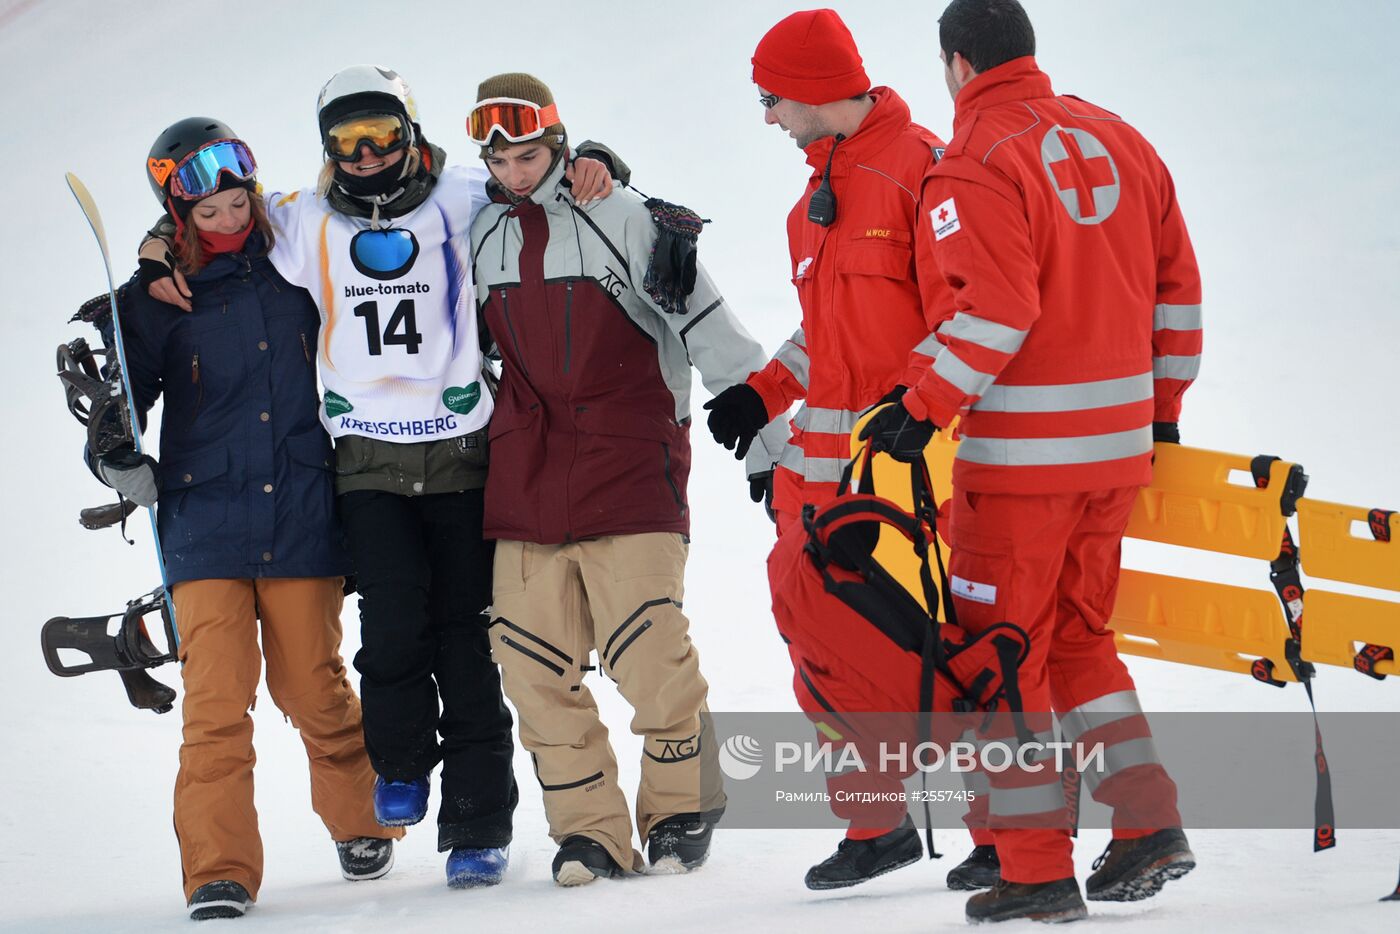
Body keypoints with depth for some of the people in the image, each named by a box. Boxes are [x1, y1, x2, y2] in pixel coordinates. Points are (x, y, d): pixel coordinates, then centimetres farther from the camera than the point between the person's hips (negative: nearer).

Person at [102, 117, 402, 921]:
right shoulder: (158, 302, 1)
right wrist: (118, 458, -12)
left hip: (303, 522, 1)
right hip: (206, 526, -1)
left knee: (313, 690, 8)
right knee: (217, 702, -10)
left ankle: (363, 824, 31)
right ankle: (219, 873, -7)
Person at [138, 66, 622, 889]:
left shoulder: (461, 202, 3)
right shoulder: (305, 224, 7)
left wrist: (590, 166, -8)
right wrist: (162, 257, 1)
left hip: (462, 452, 0)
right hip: (369, 458, 0)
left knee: (466, 636, 1)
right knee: (395, 621, -16)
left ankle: (479, 823, 7)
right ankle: (401, 763, 11)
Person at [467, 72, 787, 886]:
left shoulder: (626, 223, -3)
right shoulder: (483, 239, 12)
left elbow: (713, 332, -3)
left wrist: (768, 444, -6)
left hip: (629, 472, -5)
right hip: (524, 476, 5)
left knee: (650, 654, -9)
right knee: (537, 664, -1)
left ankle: (682, 809, 10)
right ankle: (590, 829, 8)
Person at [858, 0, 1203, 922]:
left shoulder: (976, 164, -12)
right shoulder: (1120, 140, 9)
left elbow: (997, 311, -21)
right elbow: (1176, 286, 13)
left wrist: (927, 409, -12)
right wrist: (1163, 406, 23)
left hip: (1023, 451, -7)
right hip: (1119, 441, 7)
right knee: (1078, 634, 21)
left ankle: (1037, 871, 2)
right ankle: (1151, 827, 11)